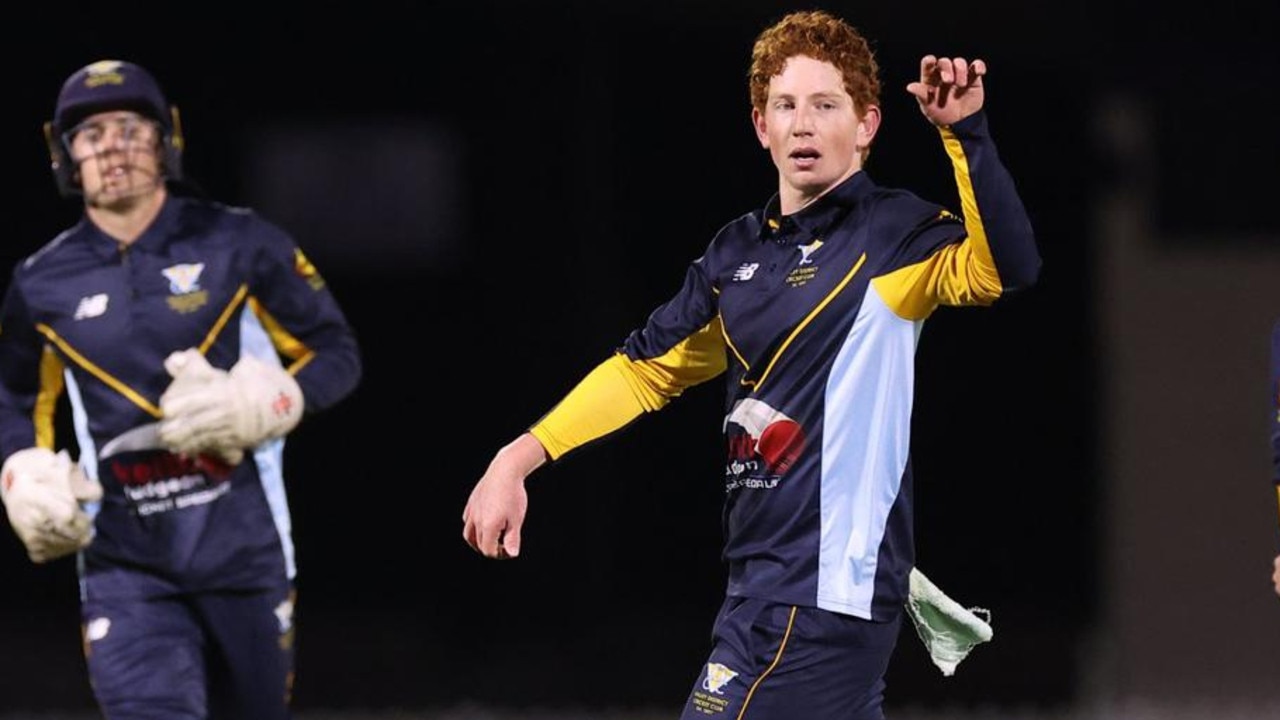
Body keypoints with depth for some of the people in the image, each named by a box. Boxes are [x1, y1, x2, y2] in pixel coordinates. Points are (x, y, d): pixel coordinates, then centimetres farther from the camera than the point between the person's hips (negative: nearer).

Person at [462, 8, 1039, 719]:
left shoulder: (891, 233, -7)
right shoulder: (737, 254, 14)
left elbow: (1004, 268, -25)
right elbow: (647, 368, 23)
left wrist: (965, 133, -35)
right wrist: (517, 459, 17)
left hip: (830, 582, -8)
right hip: (762, 576, 8)